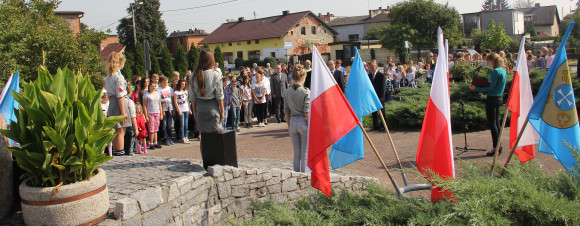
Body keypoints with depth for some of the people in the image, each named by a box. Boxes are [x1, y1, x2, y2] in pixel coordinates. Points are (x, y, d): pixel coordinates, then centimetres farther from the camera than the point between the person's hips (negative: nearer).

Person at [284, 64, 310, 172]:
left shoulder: (287, 92, 2)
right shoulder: (306, 92, -13)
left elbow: (286, 112, 5)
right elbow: (307, 113, -15)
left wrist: (289, 126, 15)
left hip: (293, 122, 5)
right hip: (303, 122, -5)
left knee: (296, 153, 14)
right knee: (305, 153, 6)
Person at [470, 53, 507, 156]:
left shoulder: (495, 71, -17)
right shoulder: (503, 71, 12)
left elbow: (491, 87, -18)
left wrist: (476, 89, -13)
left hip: (492, 99, -9)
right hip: (499, 98, 9)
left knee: (492, 124, -3)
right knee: (497, 123, 14)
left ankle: (495, 147, -1)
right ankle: (498, 146, 19)